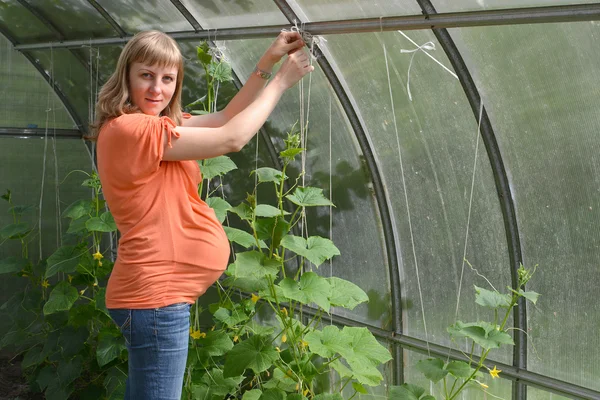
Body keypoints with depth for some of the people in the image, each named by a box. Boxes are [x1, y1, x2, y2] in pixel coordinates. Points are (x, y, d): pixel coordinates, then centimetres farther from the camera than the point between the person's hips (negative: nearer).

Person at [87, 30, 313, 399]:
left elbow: (226, 118, 10)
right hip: (156, 296, -11)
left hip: (160, 291, 11)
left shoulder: (156, 123, 10)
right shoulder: (129, 129, -20)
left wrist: (267, 63, 1)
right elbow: (232, 138, -20)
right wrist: (282, 81, -10)